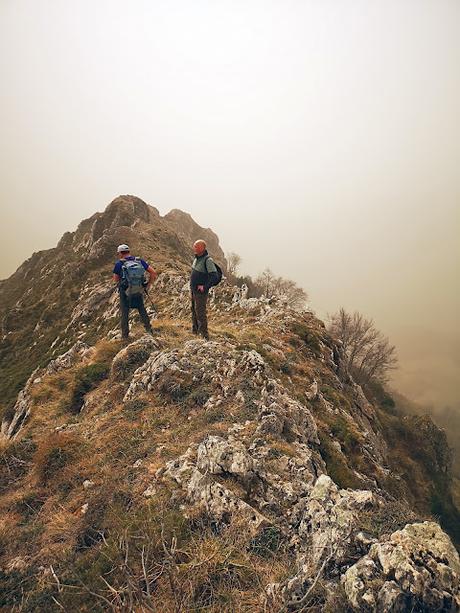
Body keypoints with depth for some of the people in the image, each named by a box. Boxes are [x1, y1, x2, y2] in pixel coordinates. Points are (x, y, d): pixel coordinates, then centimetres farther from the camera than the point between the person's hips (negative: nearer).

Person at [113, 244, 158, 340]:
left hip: (126, 292, -2)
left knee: (124, 313, 16)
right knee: (141, 309, 25)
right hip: (139, 291, 2)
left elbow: (116, 280, -1)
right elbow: (153, 273, -4)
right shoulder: (140, 261, -4)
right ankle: (148, 328, 24)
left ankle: (125, 334, 23)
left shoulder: (119, 264, -12)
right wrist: (147, 284, 4)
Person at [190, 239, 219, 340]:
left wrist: (205, 287, -23)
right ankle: (195, 331, 36)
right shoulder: (197, 258, 7)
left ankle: (204, 336, 6)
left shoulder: (208, 260, -21)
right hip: (193, 290, 9)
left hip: (201, 292, -9)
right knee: (194, 311, 20)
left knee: (201, 313, -4)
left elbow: (215, 276, -29)